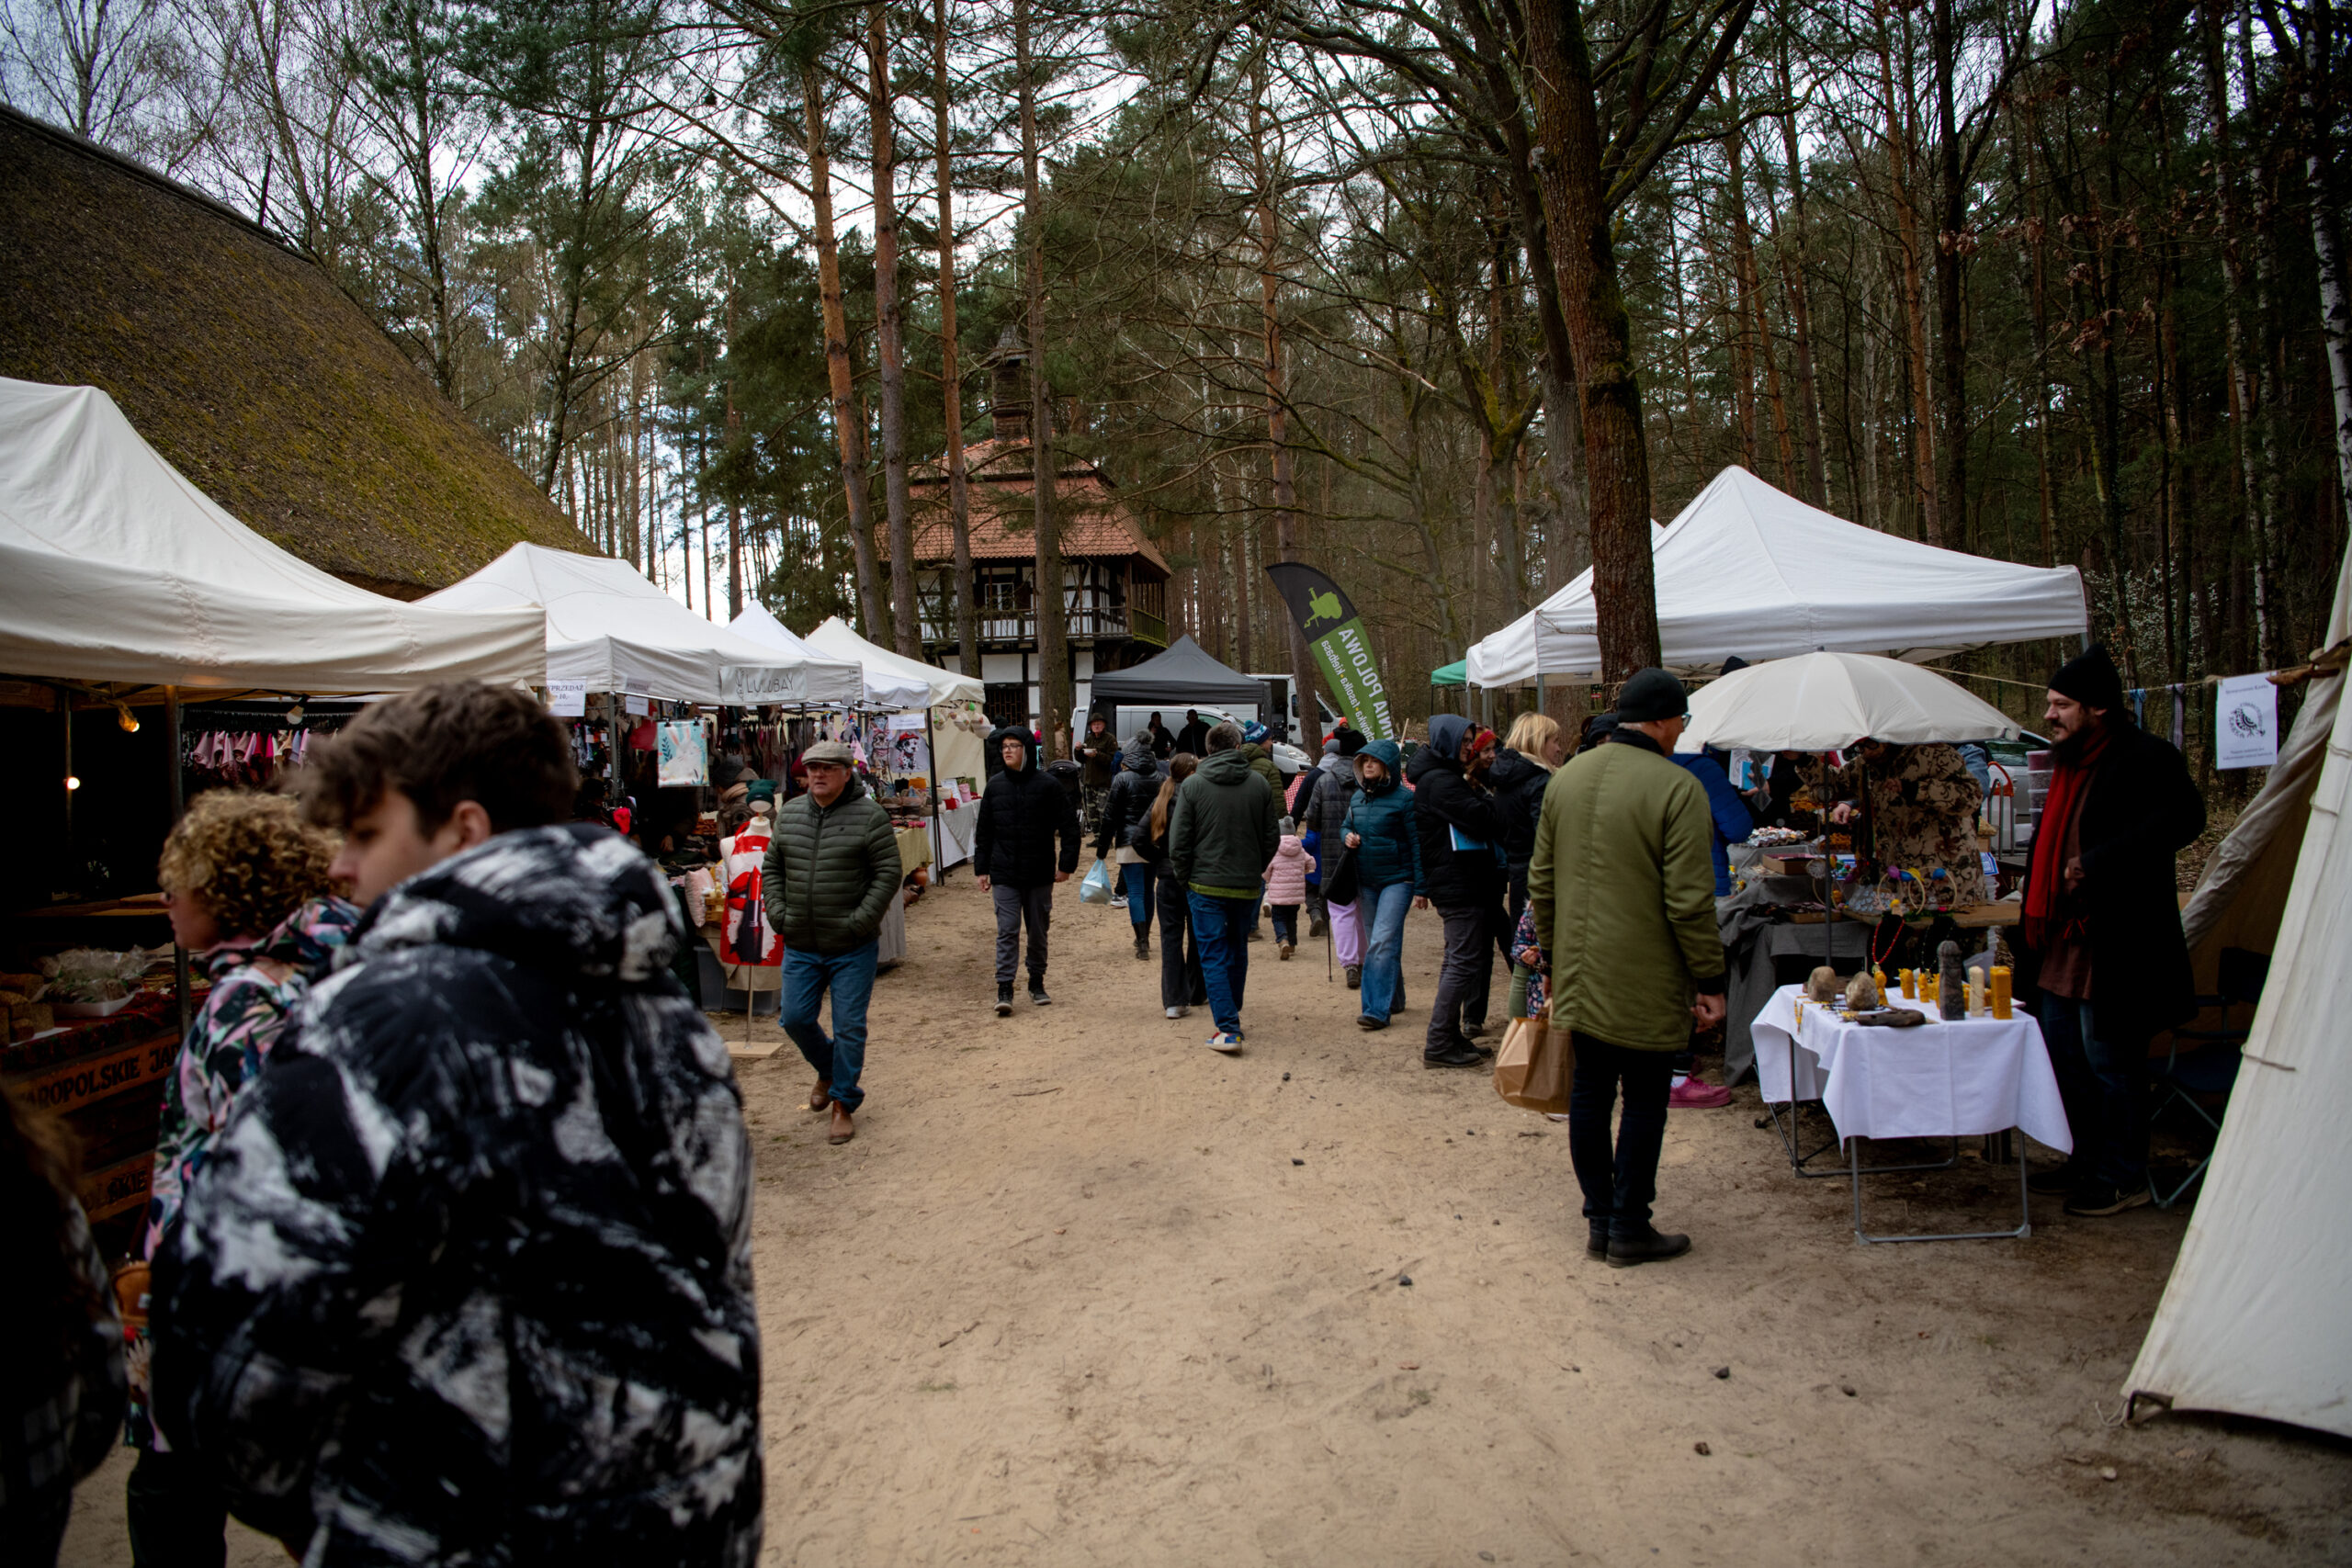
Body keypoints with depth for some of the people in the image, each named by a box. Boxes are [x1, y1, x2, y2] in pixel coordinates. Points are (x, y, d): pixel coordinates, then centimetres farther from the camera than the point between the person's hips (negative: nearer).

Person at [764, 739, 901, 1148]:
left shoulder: (869, 815, -9)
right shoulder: (789, 814, 7)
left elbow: (889, 872, -10)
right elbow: (772, 868, 15)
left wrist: (861, 921, -15)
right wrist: (777, 912, 1)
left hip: (853, 949, -5)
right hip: (800, 946, 5)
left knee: (849, 1027, 0)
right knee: (795, 1019, 9)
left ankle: (844, 1103, 15)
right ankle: (827, 1070, 38)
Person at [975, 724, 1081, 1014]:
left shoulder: (1047, 786, -5)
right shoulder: (995, 786, 3)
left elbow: (1069, 826, -2)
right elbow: (983, 831, 9)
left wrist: (1067, 864, -5)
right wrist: (982, 868, 7)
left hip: (1040, 873, -1)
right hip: (1004, 874, 1)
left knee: (1038, 930, 11)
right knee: (1007, 931, -5)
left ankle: (1036, 982, 26)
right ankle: (1004, 988, -2)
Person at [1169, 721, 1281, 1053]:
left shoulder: (1193, 785, -7)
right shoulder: (1258, 783, 0)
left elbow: (1178, 841, -7)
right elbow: (1272, 836, 3)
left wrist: (1185, 877, 6)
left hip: (1206, 885, -3)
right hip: (1248, 886, 3)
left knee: (1213, 957, 0)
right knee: (1238, 951, 21)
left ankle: (1228, 1028, -7)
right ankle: (1232, 1011, 34)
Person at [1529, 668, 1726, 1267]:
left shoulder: (1566, 778, 6)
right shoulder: (1676, 787, -15)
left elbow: (1541, 882, 11)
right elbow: (1690, 900, -16)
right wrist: (1710, 980, -7)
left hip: (1579, 978, 6)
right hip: (1647, 983, -6)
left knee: (1589, 1094, 14)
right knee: (1643, 1103, 7)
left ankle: (1599, 1220, 25)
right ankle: (1629, 1229, 17)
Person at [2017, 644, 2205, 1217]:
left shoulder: (2146, 757, -14)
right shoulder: (2071, 762, 15)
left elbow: (2182, 816, -30)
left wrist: (2097, 863, -32)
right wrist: (2038, 923, 18)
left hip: (2113, 949, -10)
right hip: (2063, 945, 10)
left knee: (2109, 1063, 0)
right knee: (2063, 1056, 17)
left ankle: (2122, 1178, 15)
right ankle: (2087, 1160, 32)